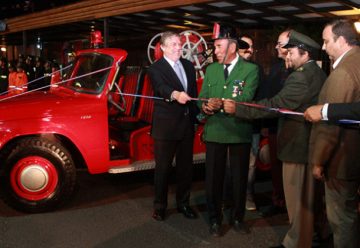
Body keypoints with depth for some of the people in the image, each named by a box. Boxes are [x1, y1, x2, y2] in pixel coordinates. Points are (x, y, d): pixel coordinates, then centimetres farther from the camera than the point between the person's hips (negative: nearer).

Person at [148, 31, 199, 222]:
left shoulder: (188, 66, 11)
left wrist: (196, 114, 11)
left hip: (187, 124, 6)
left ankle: (183, 203, 29)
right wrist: (175, 94, -48)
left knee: (185, 167, 14)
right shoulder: (156, 68, -8)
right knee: (163, 168, 5)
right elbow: (160, 88, -28)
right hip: (166, 125, -5)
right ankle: (160, 206, 21)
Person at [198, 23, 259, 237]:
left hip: (240, 132, -2)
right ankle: (215, 219, 24)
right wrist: (205, 105, -19)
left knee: (239, 178, 11)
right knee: (213, 177, 8)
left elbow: (245, 98, -17)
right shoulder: (211, 69, 10)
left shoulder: (251, 69, -4)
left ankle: (238, 217, 30)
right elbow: (203, 96, 4)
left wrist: (221, 104, -31)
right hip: (214, 131, 3)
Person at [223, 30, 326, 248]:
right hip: (311, 143, 10)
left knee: (296, 199, 3)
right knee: (308, 197, 23)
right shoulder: (319, 74, 9)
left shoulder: (301, 77, -21)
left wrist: (237, 108, -22)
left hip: (297, 144, -10)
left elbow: (275, 105, -26)